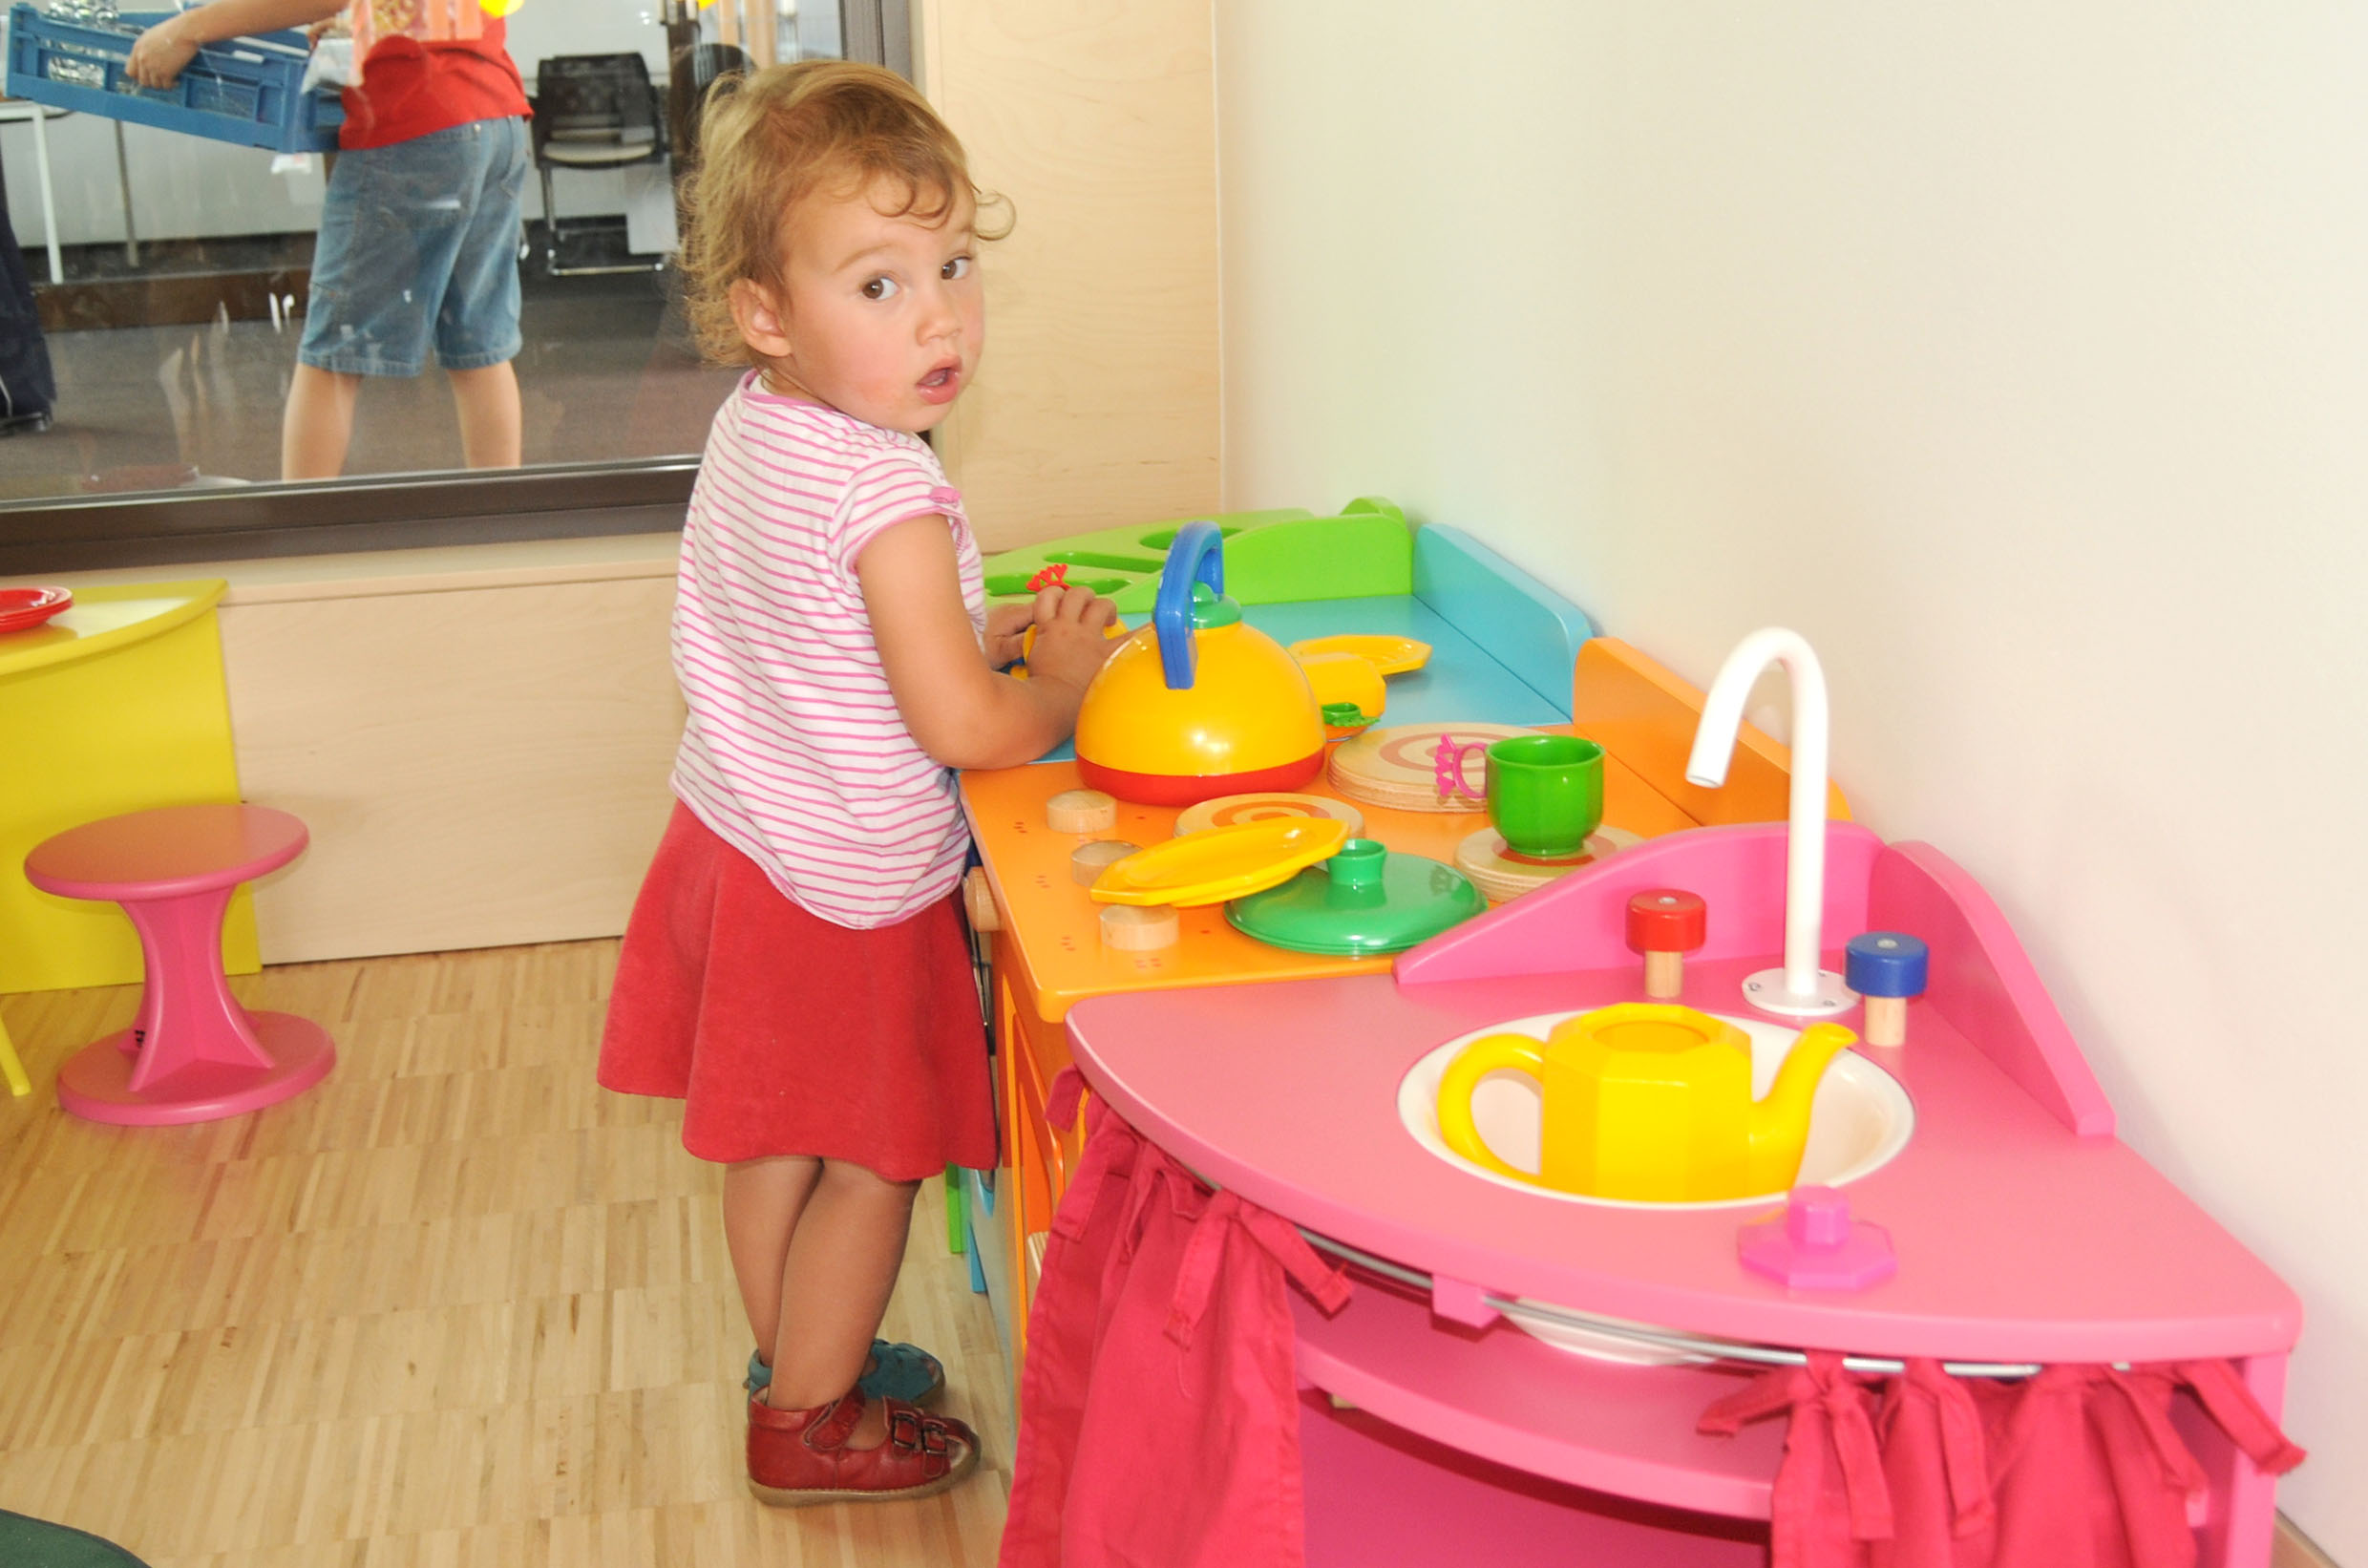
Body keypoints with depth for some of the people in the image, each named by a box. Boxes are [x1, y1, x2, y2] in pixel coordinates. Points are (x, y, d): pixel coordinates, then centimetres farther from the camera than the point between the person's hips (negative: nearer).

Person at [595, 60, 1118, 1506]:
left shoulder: (750, 425, 0)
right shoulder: (889, 492, -28)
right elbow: (964, 730, -27)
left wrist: (975, 629, 7)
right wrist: (1065, 677, -8)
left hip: (735, 834, 9)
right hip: (847, 890, -9)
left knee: (776, 1140, 24)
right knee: (873, 1166, 11)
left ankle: (798, 1351, 44)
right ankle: (809, 1419, 28)